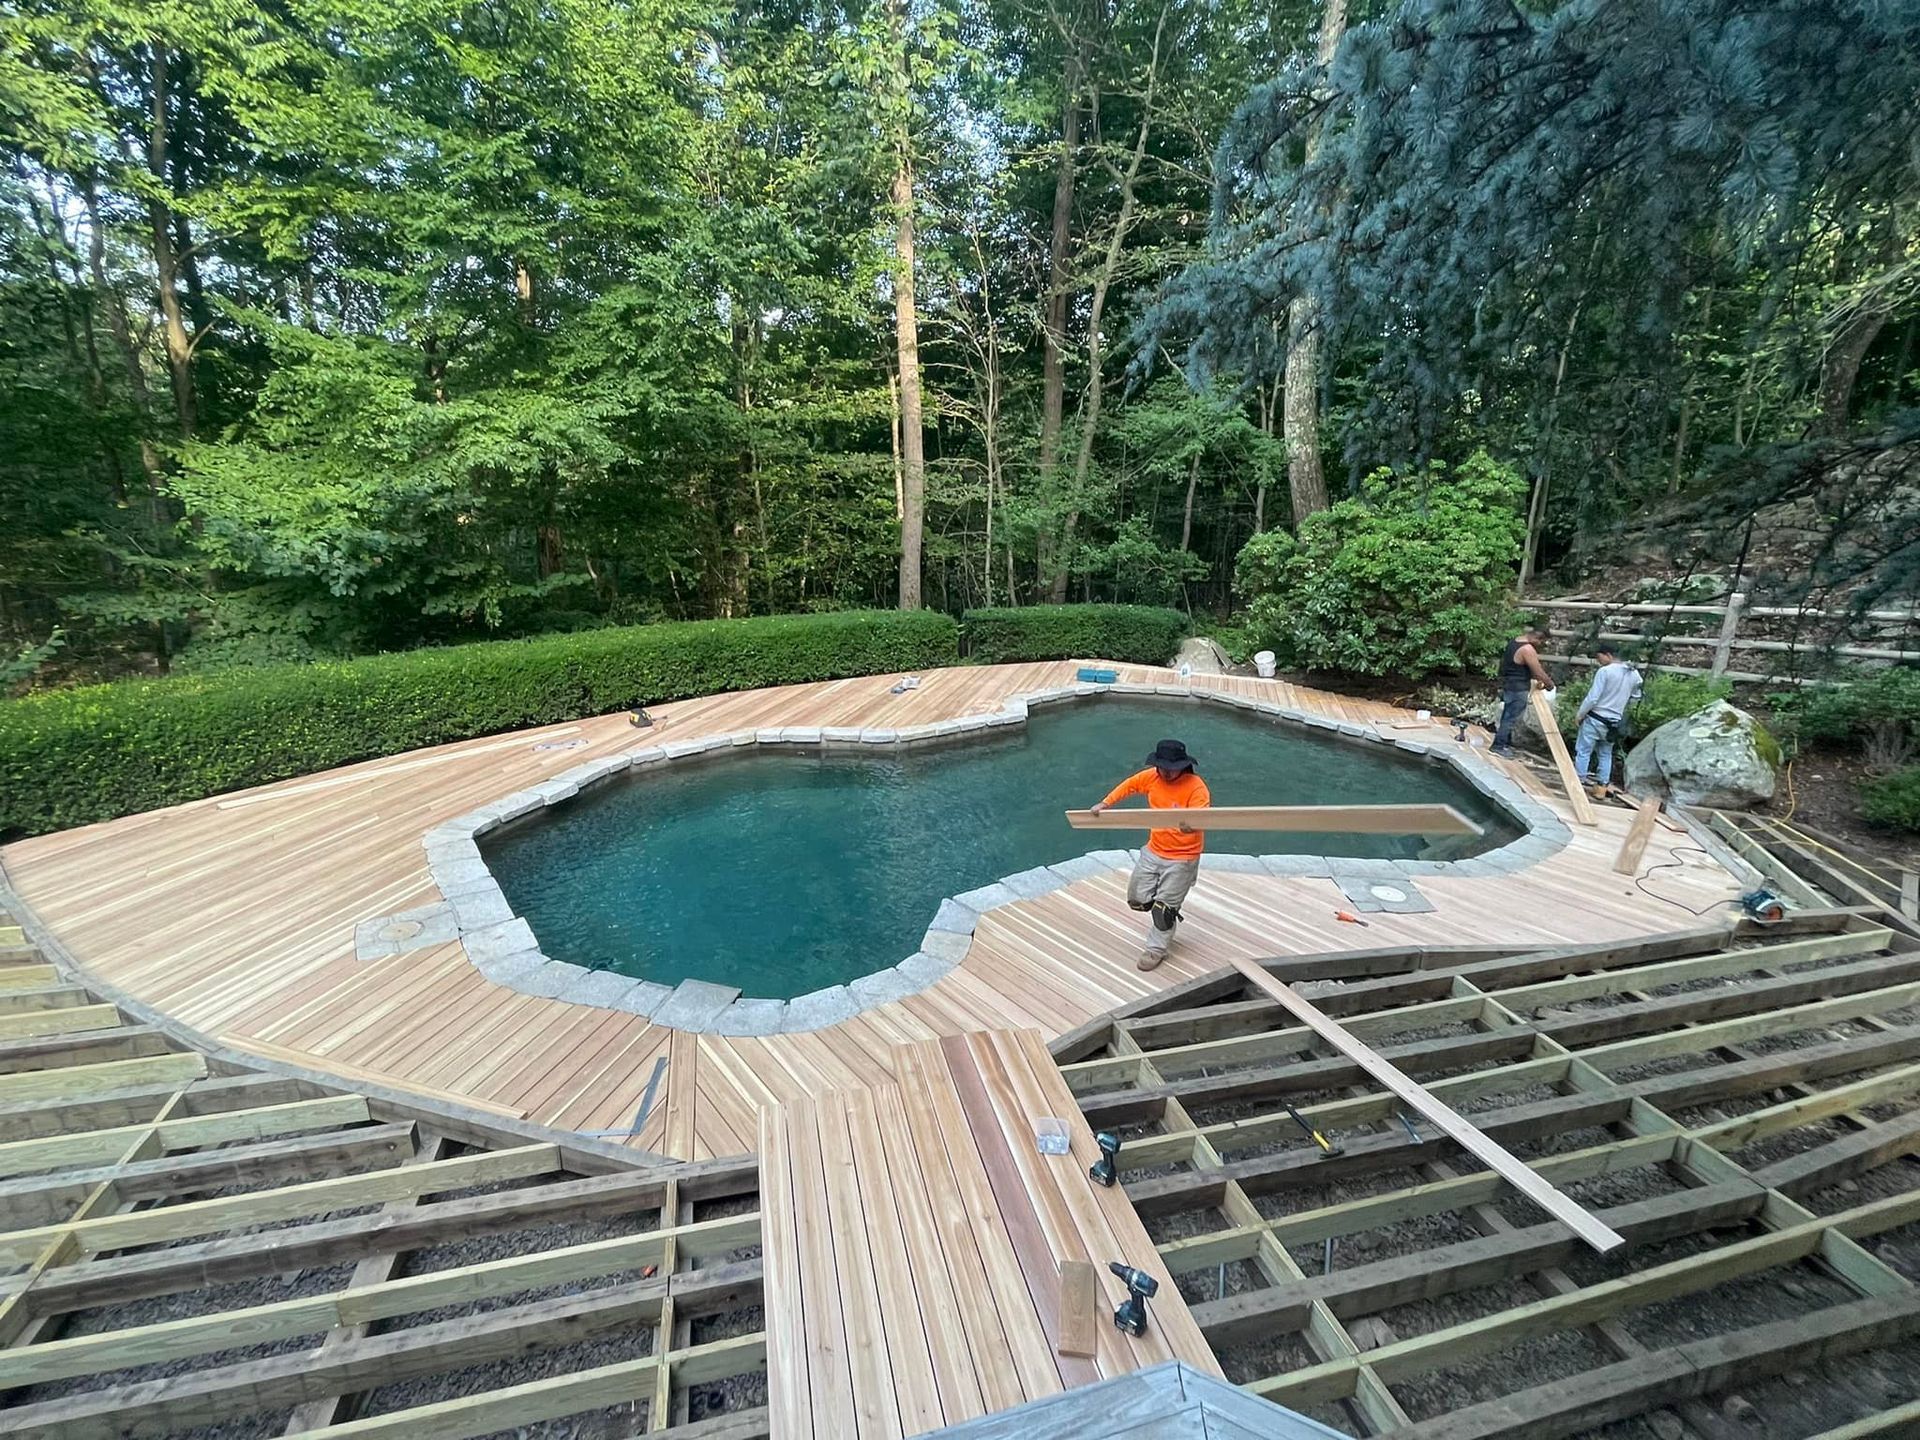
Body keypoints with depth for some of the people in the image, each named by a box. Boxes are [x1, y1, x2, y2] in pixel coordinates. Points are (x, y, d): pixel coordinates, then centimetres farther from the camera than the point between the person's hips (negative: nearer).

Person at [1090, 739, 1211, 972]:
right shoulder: (1152, 777, -5)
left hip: (1182, 858, -6)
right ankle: (1168, 915, 40)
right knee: (1137, 899, 12)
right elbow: (1129, 785, 13)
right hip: (1153, 851, 6)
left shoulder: (1195, 786, -22)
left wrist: (1191, 825, -58)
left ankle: (1156, 949, 21)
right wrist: (1105, 803, 7)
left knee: (1163, 907, -1)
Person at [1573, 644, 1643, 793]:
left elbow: (1592, 697, -18)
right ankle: (1603, 783, 19)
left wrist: (1579, 715, -8)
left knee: (1583, 751, 2)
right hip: (1614, 721, 6)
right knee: (1605, 754, 17)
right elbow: (1635, 697, 19)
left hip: (1596, 718, -6)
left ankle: (1578, 781, 4)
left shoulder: (1605, 671, -16)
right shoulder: (1634, 674, 5)